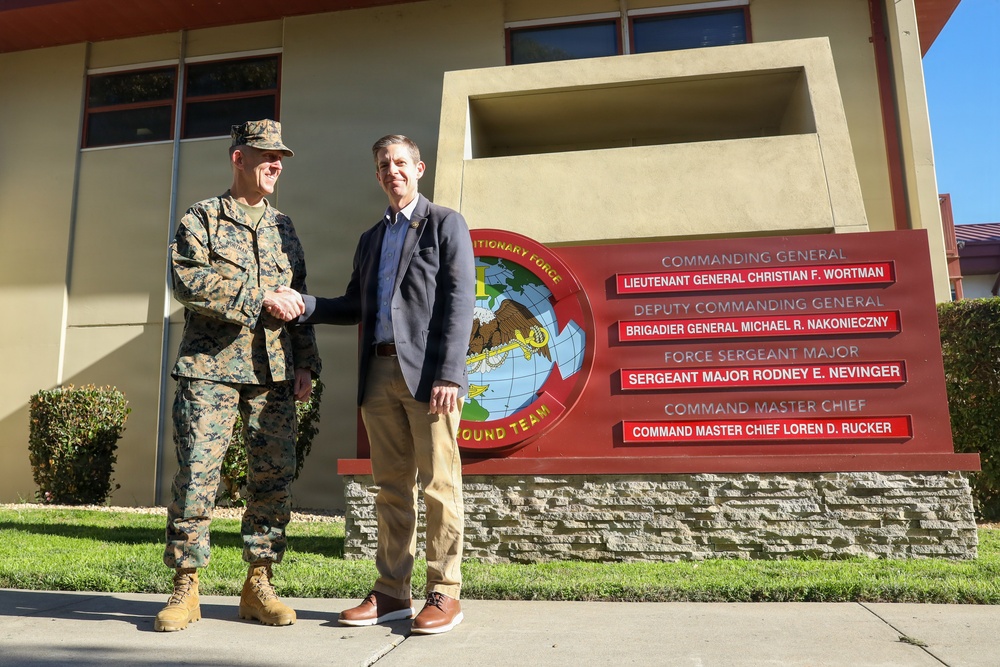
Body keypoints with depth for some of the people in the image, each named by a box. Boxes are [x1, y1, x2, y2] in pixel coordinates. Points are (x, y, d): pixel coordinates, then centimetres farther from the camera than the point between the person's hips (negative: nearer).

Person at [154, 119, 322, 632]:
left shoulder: (284, 228, 18)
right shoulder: (201, 218, 5)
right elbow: (188, 281, -11)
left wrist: (306, 363, 9)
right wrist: (261, 297, -16)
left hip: (275, 372, 4)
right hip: (211, 367, -4)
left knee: (274, 478, 3)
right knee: (196, 475, -4)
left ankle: (258, 585, 14)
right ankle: (185, 588, 12)